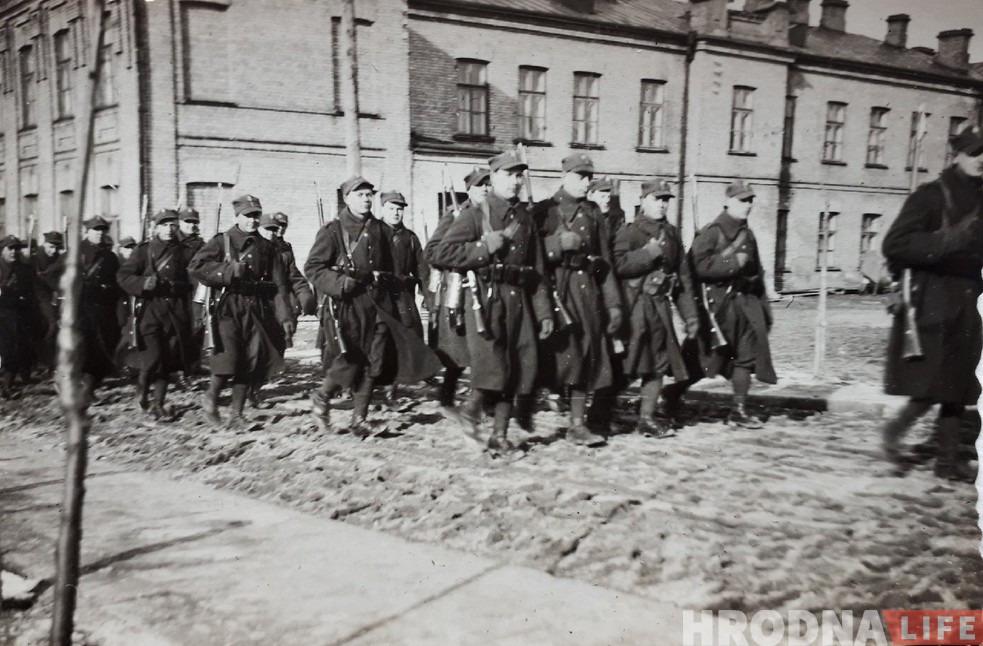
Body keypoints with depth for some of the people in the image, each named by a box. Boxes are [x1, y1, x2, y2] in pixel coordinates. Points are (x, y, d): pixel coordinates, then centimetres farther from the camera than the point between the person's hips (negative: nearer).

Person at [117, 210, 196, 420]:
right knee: (152, 358, -11)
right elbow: (123, 276, 1)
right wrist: (143, 283, -17)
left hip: (176, 313, 2)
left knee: (168, 362, 5)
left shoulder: (185, 252, 9)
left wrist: (172, 286, -11)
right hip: (149, 310, -2)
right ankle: (141, 395, 18)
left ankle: (157, 405, 19)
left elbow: (192, 282, 6)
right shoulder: (144, 250, 4)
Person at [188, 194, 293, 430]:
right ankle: (211, 399, 12)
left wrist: (285, 316, -2)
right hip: (229, 307, -4)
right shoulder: (222, 241, 1)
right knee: (229, 356, -16)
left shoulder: (266, 247, 11)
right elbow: (195, 267, -7)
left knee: (250, 362, 4)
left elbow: (279, 284, 7)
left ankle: (237, 415, 16)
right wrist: (228, 271, -16)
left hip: (258, 309, 4)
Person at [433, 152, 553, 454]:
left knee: (519, 369, 5)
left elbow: (538, 270, 15)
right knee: (491, 367, -13)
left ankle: (500, 435, 17)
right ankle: (472, 409, 17)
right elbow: (443, 253, -9)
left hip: (519, 300, 5)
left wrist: (544, 312, 10)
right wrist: (486, 247, -14)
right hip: (486, 298, -5)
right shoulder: (475, 215, 1)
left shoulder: (526, 218, 16)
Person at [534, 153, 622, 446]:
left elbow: (606, 261, 12)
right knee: (555, 352, -4)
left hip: (587, 289, 4)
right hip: (554, 289, -4)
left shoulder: (594, 213, 15)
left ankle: (577, 425, 10)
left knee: (587, 353, 3)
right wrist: (559, 243, -18)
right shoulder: (544, 210, 4)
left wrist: (613, 302, 6)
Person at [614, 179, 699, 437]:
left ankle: (648, 416, 18)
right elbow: (618, 265, -19)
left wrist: (690, 314, 11)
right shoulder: (629, 232, -3)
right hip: (635, 306, -6)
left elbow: (684, 276, 14)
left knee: (659, 361, 7)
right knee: (627, 361, -5)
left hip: (660, 306, 6)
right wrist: (649, 252, -18)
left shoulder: (672, 234, 14)